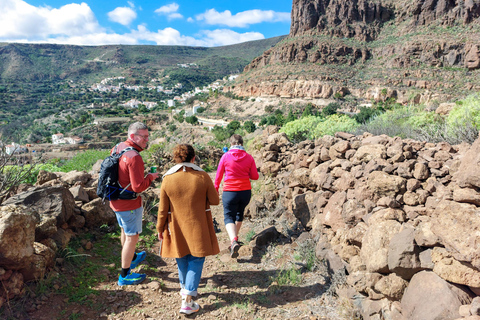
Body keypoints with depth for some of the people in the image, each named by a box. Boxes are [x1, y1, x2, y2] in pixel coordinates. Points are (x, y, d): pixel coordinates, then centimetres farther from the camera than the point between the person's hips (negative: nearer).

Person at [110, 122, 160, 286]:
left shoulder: (118, 148, 1)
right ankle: (124, 276, 19)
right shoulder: (134, 157, -28)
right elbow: (138, 186, -29)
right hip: (129, 204, -9)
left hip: (116, 201, 10)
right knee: (132, 237, 6)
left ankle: (131, 258, 51)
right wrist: (150, 177, -12)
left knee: (125, 231, 27)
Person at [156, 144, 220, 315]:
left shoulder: (168, 179, -12)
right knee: (196, 260, 10)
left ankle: (185, 289, 42)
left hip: (177, 227, 2)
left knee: (182, 259, 22)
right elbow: (215, 201, -7)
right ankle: (187, 300, 7)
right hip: (198, 227, -2)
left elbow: (163, 209, -6)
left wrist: (160, 228, 8)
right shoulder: (203, 177, -15)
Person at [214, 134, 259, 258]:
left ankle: (233, 241, -21)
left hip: (230, 192, -3)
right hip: (246, 191, 3)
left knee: (229, 216, 2)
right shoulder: (249, 158, -2)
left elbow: (219, 175, 1)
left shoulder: (226, 156, -7)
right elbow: (255, 176, 1)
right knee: (240, 213, 25)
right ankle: (235, 237, 39)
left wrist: (215, 189, 16)